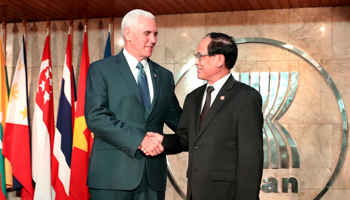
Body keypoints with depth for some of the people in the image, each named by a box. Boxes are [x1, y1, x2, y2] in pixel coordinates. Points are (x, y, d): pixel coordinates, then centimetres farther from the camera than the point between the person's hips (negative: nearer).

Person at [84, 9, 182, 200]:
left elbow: (176, 118, 20)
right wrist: (139, 139, -18)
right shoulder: (101, 69, 1)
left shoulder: (164, 76, 17)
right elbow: (95, 117, -10)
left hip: (153, 176, 5)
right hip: (113, 173, -4)